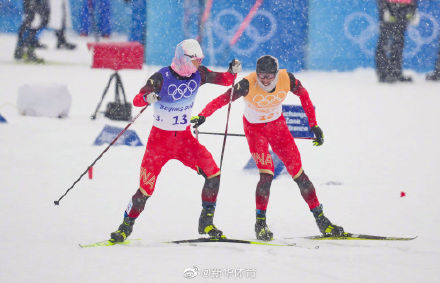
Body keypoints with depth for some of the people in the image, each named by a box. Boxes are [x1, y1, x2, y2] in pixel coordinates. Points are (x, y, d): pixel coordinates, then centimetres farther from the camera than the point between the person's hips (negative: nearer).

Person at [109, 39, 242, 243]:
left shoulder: (198, 74, -3)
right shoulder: (162, 77, -17)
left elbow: (225, 80, 6)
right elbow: (136, 101, -22)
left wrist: (233, 71, -16)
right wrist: (147, 97, -45)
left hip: (185, 138, 4)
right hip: (160, 137, -4)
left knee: (213, 174, -15)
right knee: (146, 189, -7)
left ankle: (206, 222, -3)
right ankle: (126, 226, 15)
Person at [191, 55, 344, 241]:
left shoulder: (287, 79, -20)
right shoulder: (248, 84, -28)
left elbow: (303, 95, -2)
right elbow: (222, 100, -30)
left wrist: (313, 125, 0)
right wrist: (203, 115, -47)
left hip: (277, 125, 3)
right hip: (254, 129, -3)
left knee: (298, 173, -1)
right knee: (266, 174, -20)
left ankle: (321, 220, 9)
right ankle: (260, 222, -6)